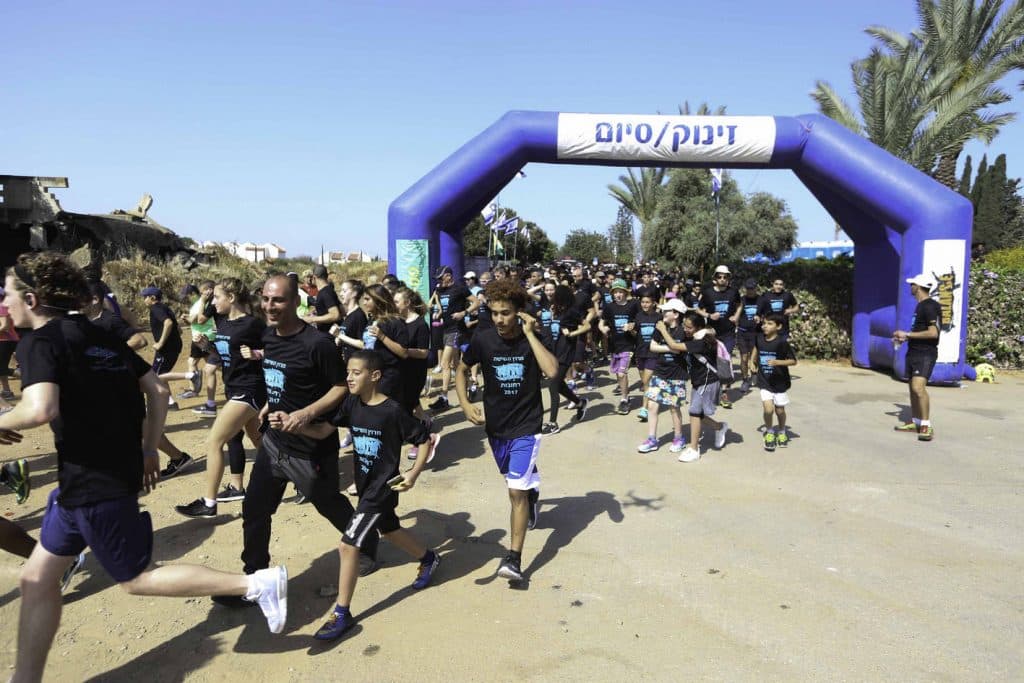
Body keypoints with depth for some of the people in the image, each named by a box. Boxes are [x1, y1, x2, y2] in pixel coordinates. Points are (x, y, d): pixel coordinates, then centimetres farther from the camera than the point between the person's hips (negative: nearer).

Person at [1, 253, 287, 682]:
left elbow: (41, 409, -30)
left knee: (136, 579, 4)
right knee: (37, 576, 18)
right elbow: (158, 391, 9)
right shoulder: (101, 337, 11)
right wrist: (149, 450, 15)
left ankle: (256, 584, 1)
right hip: (118, 469, 9)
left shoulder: (39, 342, -13)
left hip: (93, 480, -9)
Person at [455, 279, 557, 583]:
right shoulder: (483, 340, -9)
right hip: (496, 424, 4)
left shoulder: (533, 338, -14)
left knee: (517, 491, -11)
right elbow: (461, 370, 6)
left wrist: (529, 333, -29)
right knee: (517, 483, 24)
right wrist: (465, 403, -8)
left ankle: (514, 558, -5)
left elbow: (552, 370, -32)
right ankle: (532, 495, 58)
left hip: (526, 425, -4)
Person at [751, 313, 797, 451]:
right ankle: (769, 433, 13)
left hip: (780, 382, -1)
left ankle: (782, 433, 40)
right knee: (768, 409, -14)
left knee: (779, 410, 12)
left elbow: (793, 361, -14)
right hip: (764, 382, 2)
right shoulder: (759, 338, -5)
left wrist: (777, 362, -28)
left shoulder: (782, 343, -17)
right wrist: (753, 361, 14)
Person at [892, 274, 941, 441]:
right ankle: (915, 422, 23)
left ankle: (926, 426, -18)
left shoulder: (931, 306, -14)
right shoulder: (920, 306, 15)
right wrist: (904, 338, 16)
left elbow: (933, 333, -22)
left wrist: (907, 334, -16)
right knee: (913, 387, 13)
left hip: (925, 353, -10)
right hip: (913, 351, 10)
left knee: (918, 386, -22)